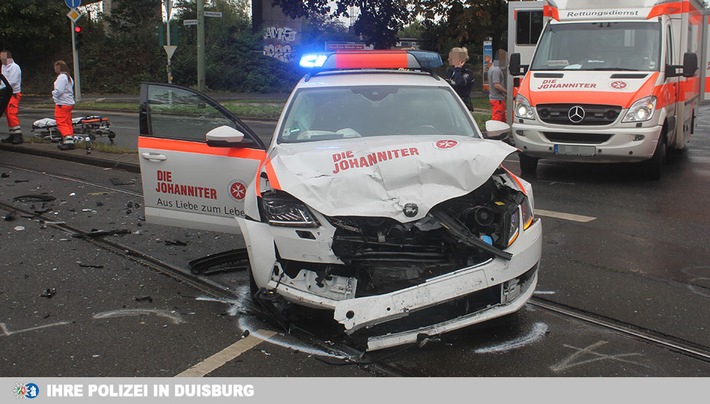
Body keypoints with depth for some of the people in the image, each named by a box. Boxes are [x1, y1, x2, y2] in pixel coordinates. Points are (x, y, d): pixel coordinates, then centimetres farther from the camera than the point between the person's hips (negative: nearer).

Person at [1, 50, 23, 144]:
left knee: (12, 114, -15)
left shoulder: (14, 67, -11)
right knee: (8, 114, 9)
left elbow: (12, 82, -18)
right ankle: (12, 135, 15)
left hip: (14, 94, -9)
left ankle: (18, 135, -14)